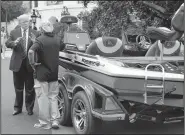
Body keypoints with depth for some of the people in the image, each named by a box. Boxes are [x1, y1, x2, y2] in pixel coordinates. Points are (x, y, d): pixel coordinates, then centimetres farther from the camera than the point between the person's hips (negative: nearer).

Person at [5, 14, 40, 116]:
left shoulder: (35, 33, 1)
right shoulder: (14, 33, 3)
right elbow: (7, 43, -6)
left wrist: (35, 42, -25)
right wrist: (14, 43, -27)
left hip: (30, 64, -1)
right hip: (18, 64, 1)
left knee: (30, 88, 8)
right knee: (18, 88, 12)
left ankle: (29, 108, 22)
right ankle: (18, 108, 26)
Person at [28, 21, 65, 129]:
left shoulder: (41, 40, -13)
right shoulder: (57, 39, 4)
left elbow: (31, 51, -29)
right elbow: (62, 47, 26)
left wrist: (32, 63, -16)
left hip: (42, 73, -5)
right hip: (54, 74, 5)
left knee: (43, 98, 4)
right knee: (53, 97, 15)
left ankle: (45, 123, 11)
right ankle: (55, 121, 13)